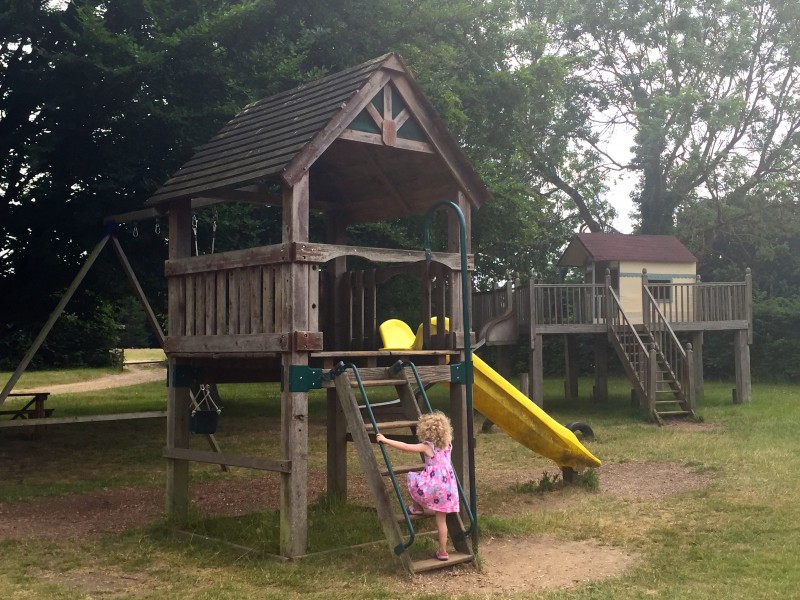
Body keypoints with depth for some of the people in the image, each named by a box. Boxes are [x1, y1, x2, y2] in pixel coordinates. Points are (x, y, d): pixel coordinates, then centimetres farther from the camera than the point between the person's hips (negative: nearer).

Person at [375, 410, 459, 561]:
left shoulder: (427, 447, -11)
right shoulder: (448, 445, 7)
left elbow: (405, 447, -17)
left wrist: (386, 440, -12)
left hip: (433, 485, -7)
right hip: (447, 486, 7)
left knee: (410, 478, 19)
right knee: (441, 520, 13)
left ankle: (417, 507, 28)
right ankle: (442, 552, 15)